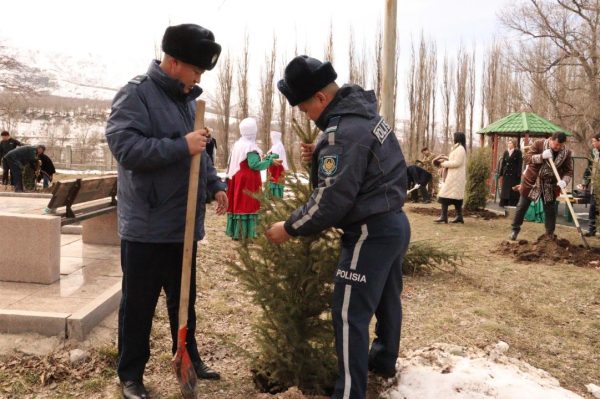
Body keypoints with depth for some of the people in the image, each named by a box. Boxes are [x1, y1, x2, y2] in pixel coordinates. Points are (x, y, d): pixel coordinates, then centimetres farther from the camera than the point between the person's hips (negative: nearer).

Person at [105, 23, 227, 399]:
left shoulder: (188, 99, 13)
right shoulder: (136, 94, -12)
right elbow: (124, 146, -24)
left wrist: (215, 185, 11)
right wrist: (182, 145, -25)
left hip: (183, 223, 8)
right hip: (147, 226, -7)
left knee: (184, 299, 20)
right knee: (139, 304, 6)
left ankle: (189, 356, 36)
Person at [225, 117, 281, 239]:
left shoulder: (237, 144, 11)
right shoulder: (250, 146, -15)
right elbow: (254, 165, -20)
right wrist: (270, 161, -14)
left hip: (237, 179, 8)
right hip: (247, 181, -8)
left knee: (238, 204, 11)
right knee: (247, 205, -4)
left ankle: (235, 232, 15)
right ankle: (244, 233, -3)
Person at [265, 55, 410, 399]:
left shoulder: (343, 132, -23)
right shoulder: (366, 112, 7)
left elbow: (331, 200, -24)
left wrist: (290, 228, -11)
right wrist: (323, 156, 5)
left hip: (371, 232, -10)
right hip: (395, 222, 10)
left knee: (350, 314, -3)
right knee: (387, 299, 25)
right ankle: (384, 360, 44)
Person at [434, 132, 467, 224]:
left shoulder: (459, 149, -14)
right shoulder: (458, 148, 19)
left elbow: (457, 163, -21)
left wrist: (444, 164, -14)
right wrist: (445, 160, 10)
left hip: (455, 176, -11)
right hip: (455, 176, 11)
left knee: (445, 195, -11)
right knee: (456, 196, 10)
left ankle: (444, 216, -12)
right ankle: (459, 216, 11)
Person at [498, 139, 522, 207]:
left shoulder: (518, 152, -1)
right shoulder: (505, 152, 12)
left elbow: (520, 163, -6)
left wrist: (518, 174, -14)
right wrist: (501, 173, 6)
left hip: (514, 174, -4)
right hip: (506, 173, 4)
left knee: (513, 189, -2)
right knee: (505, 189, 5)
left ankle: (513, 204, 1)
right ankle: (504, 203, 10)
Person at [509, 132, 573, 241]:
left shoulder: (566, 153, -7)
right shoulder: (538, 144, -13)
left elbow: (569, 171, -6)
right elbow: (527, 158, -17)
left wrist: (564, 181, -27)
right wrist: (542, 156, -33)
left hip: (550, 186, 2)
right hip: (532, 181, -2)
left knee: (550, 210, 6)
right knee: (522, 206, 7)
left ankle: (550, 234, 20)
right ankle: (515, 229, 23)